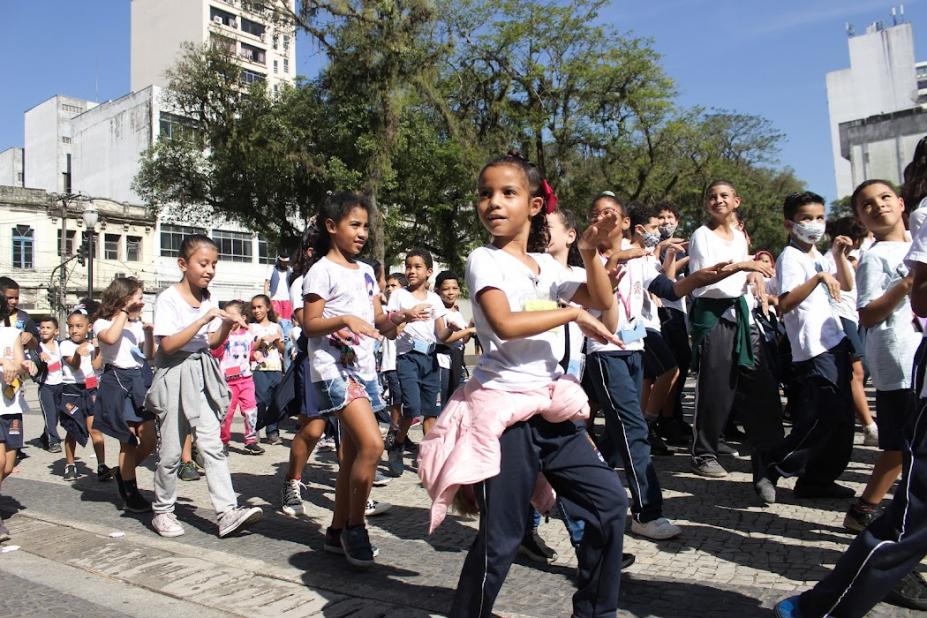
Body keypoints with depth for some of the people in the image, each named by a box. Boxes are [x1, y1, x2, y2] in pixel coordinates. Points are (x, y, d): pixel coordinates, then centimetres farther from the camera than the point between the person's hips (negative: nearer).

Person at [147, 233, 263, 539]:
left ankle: (227, 512, -8)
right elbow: (168, 345, -19)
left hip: (203, 375, 5)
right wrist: (204, 320, -24)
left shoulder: (207, 299, 9)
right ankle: (163, 511, 23)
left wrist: (226, 325, -5)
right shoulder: (168, 299, -9)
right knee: (171, 452, 5)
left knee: (212, 445, -4)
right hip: (176, 376, -5)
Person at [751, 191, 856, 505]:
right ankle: (769, 464, 1)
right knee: (822, 420, -11)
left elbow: (846, 285, 27)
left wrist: (840, 255, 12)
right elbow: (784, 304, -24)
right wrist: (819, 277, -31)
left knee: (840, 418, 12)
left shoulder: (817, 256, 17)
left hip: (834, 343, 10)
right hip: (814, 349, -10)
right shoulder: (790, 257, -12)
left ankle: (817, 479, 22)